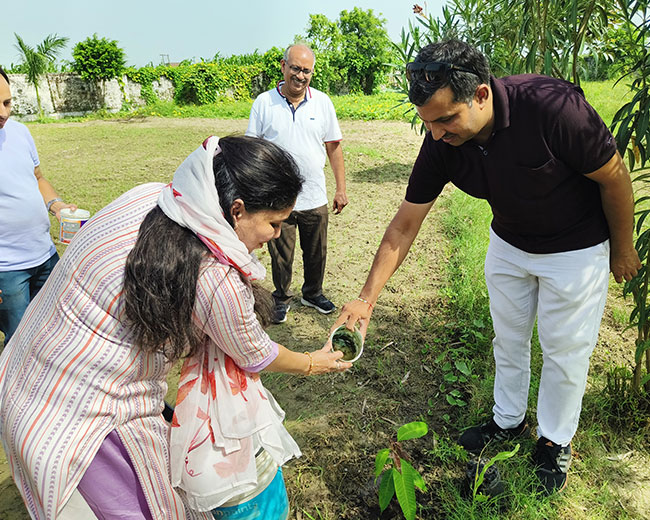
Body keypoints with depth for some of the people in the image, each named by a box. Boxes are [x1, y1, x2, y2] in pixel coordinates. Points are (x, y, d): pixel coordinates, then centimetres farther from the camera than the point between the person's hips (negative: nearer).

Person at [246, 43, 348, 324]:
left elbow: (333, 147, 7)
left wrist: (341, 189, 4)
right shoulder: (264, 102, -2)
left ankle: (313, 293, 38)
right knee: (280, 255, 10)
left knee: (316, 253, 15)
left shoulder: (322, 102, 2)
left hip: (314, 198, 2)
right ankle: (282, 299, 32)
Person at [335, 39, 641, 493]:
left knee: (565, 349, 9)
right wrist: (366, 298, -18)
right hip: (509, 243, 4)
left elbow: (614, 177, -20)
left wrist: (623, 250, -6)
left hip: (575, 248, -4)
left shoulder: (552, 106, -36)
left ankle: (556, 441, 34)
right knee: (508, 338, 18)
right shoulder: (441, 143, -21)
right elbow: (405, 225, -16)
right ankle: (508, 421, 42)